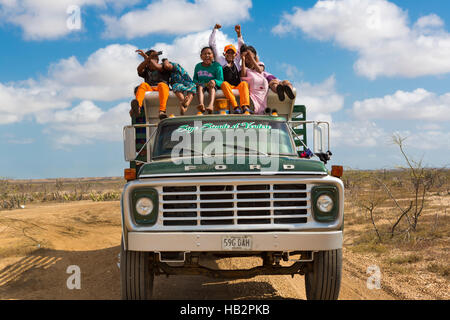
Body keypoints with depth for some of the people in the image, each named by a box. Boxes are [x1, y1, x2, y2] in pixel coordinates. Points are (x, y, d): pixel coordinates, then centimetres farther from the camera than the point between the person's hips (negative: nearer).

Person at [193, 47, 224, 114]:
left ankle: (211, 105, -62)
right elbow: (195, 79, 18)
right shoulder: (198, 66, 11)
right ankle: (201, 105, -60)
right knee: (200, 87, -32)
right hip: (201, 84, 2)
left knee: (212, 87, -36)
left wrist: (214, 82, -30)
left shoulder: (217, 66, 0)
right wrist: (196, 82, -7)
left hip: (212, 86, -2)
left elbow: (221, 81, -7)